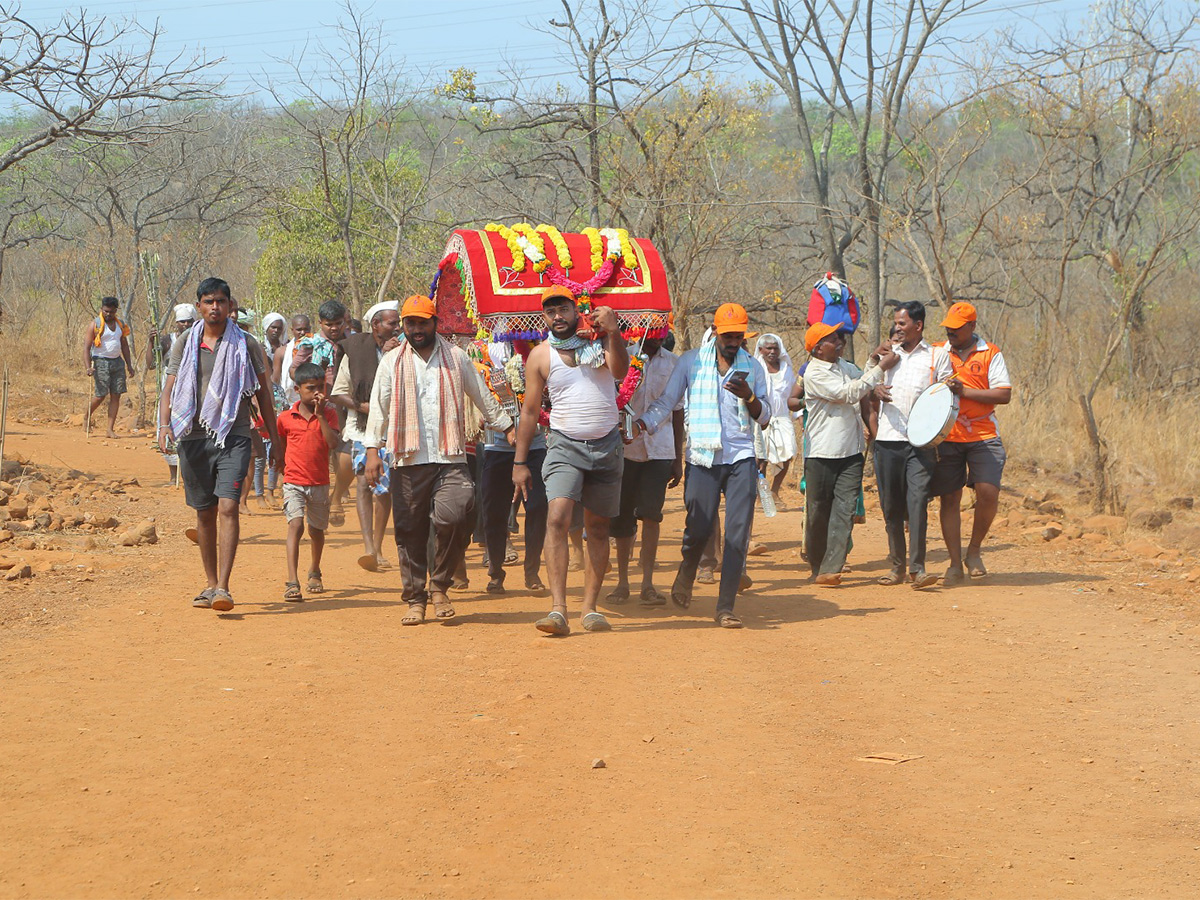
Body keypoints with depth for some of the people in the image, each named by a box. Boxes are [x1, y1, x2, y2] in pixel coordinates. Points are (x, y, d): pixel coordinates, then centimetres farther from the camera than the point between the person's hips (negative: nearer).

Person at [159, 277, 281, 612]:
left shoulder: (247, 345, 4)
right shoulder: (184, 345, 9)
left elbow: (263, 393, 10)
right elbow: (170, 389, 7)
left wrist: (274, 439, 8)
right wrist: (165, 425, -11)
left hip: (233, 437, -3)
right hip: (194, 437, 3)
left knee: (228, 507, -16)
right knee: (204, 512, 10)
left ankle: (223, 588, -20)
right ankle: (211, 584, 21)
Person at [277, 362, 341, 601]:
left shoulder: (328, 414, 0)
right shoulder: (285, 418, 1)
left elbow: (333, 443, -16)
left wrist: (320, 414, -19)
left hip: (320, 484, 2)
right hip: (294, 482, -2)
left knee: (317, 530, 16)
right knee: (296, 525, -20)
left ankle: (314, 571, 45)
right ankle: (292, 583, -26)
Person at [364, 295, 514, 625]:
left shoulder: (456, 358, 11)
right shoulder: (392, 362, 9)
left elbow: (484, 399, 19)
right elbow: (379, 408, 6)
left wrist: (509, 429, 19)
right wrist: (372, 451, -4)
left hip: (450, 458, 0)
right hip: (408, 461, 1)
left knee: (454, 517, -18)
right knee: (410, 530, 1)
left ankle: (439, 585, 1)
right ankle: (415, 599, 12)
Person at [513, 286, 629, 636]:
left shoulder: (598, 341, 1)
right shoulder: (540, 355, 2)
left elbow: (620, 371, -17)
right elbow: (530, 410, 6)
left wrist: (612, 332, -33)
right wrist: (520, 462, 4)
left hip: (607, 445, 1)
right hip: (565, 445, -1)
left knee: (598, 528, 6)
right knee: (557, 518, -19)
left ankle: (590, 609, 13)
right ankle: (558, 610, -25)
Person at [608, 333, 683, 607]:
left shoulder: (672, 363, 7)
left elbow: (677, 410, 13)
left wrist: (678, 459, 13)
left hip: (659, 449, 1)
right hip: (625, 447, -1)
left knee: (651, 512, -12)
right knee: (622, 517, 4)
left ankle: (648, 584, -8)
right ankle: (622, 582, 17)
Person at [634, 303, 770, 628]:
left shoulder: (752, 366, 9)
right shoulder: (691, 361, 5)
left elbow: (764, 418, 10)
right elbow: (666, 402, 5)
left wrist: (749, 396, -10)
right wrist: (640, 424, -13)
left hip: (741, 458, 1)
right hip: (703, 458, -1)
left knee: (738, 531, -7)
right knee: (698, 529, -3)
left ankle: (726, 606, -1)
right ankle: (686, 575, 30)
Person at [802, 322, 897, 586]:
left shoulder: (846, 366, 13)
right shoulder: (814, 373, -12)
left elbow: (863, 385, 26)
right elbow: (850, 394, -19)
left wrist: (873, 361, 9)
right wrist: (880, 367, -16)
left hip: (851, 453, 6)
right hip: (821, 454, -6)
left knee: (845, 510, -7)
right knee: (818, 513, 5)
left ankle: (830, 569, -9)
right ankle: (816, 566, 22)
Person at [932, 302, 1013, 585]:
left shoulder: (990, 354, 3)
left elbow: (1004, 394, -5)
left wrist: (964, 391, -13)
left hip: (983, 436, -2)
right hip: (946, 437, 2)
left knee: (988, 491, -15)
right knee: (950, 498, 1)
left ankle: (974, 550, 7)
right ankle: (955, 564, 9)